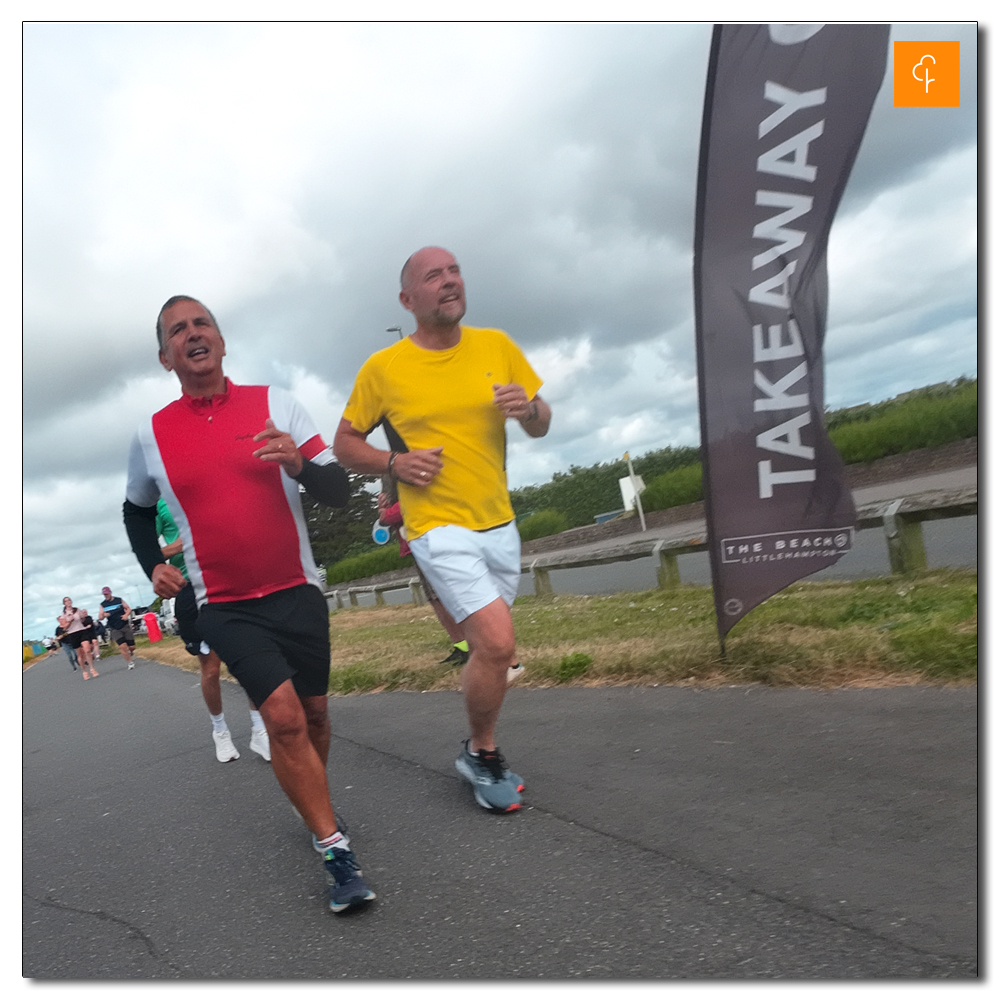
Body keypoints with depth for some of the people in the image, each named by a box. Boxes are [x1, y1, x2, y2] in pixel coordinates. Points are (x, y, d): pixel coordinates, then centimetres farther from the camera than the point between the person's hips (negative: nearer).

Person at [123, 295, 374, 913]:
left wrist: (299, 464, -24)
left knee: (314, 713, 12)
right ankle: (337, 851, -5)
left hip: (297, 591, 2)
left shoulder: (274, 403, -1)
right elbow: (137, 511, 21)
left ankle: (314, 809, 40)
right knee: (284, 714, -17)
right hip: (224, 604, -1)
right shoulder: (152, 435, 3)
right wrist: (153, 566, 5)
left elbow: (339, 491, -4)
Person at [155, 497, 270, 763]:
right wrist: (177, 547, -15)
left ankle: (259, 731, 10)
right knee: (211, 670, 4)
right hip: (193, 589, -2)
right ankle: (220, 731, 26)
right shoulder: (159, 502, 5)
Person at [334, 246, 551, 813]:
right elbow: (345, 443, 5)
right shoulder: (382, 368, -5)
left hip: (499, 523, 5)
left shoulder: (497, 346, 3)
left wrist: (529, 409, -14)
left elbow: (542, 426, 10)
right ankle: (484, 753, 9)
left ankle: (481, 757, 37)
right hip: (439, 528, -5)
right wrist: (393, 462, -14)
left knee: (490, 648, 15)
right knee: (498, 644, -17)